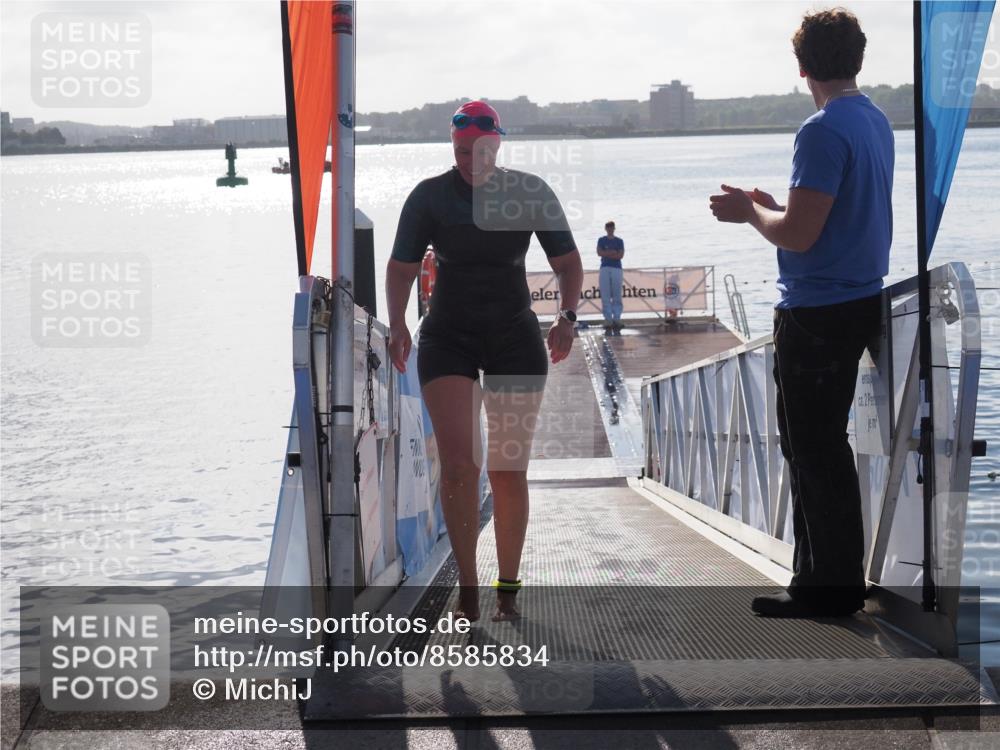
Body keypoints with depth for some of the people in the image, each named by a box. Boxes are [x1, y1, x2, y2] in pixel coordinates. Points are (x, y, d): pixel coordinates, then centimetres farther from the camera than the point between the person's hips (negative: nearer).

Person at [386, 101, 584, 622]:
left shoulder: (531, 192, -2)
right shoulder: (430, 196, -2)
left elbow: (568, 264, 2)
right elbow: (401, 268, 2)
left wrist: (567, 316, -15)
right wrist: (397, 325, -14)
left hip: (515, 339, 1)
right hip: (448, 338, 0)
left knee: (508, 471, 2)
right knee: (457, 462, -15)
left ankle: (508, 591, 14)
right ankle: (467, 588, -7)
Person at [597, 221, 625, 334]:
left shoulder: (619, 241, 12)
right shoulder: (601, 240, 13)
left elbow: (621, 255, -1)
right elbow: (599, 252, -3)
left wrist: (607, 254, -5)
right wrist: (613, 253, -7)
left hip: (616, 269, 0)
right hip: (605, 269, 0)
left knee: (617, 297, -5)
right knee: (605, 297, -6)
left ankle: (616, 320, -6)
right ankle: (608, 322, -8)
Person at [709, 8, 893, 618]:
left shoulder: (824, 132, -19)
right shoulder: (877, 122, 11)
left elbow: (798, 235, -22)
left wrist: (749, 212, -5)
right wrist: (770, 207, 18)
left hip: (818, 312, -10)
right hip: (860, 300, 10)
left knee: (814, 450, -1)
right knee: (820, 446, 17)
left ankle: (831, 588, 5)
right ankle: (828, 575, 24)